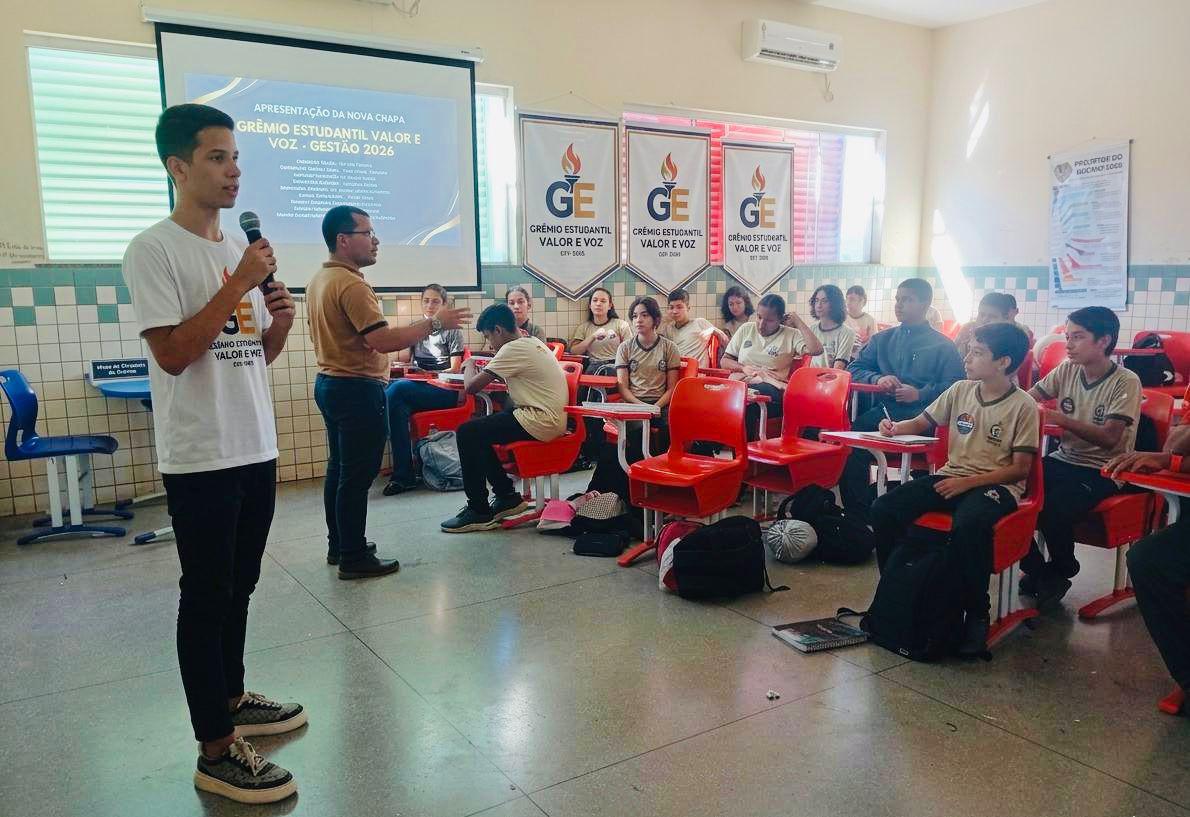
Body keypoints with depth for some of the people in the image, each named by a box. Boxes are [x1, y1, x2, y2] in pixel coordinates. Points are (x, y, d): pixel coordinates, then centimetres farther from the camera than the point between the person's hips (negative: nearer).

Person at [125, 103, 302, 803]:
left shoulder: (242, 248, 13)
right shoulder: (154, 250, -10)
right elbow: (172, 353, -18)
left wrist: (280, 321, -4)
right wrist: (240, 284, -19)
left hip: (256, 448, 7)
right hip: (201, 457, -7)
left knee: (239, 587, 18)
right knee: (207, 597, 0)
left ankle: (232, 699, 34)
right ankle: (216, 751, 10)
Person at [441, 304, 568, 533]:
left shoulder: (513, 349, -14)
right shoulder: (534, 343, 16)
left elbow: (472, 386, -15)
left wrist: (469, 367, 6)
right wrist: (482, 372, 14)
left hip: (540, 422, -10)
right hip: (553, 418, 10)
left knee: (467, 433, -11)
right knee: (480, 429, 17)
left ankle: (479, 512, -4)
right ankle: (507, 496, 22)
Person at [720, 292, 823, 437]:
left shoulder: (791, 335, 11)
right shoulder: (746, 329, 21)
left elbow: (816, 349, -8)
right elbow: (725, 360, 22)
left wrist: (797, 321, 2)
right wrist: (743, 368, 1)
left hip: (771, 386, -3)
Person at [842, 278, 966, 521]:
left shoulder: (942, 345, 11)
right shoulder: (882, 339, 25)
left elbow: (953, 387, 2)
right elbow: (853, 368, 21)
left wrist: (920, 394, -13)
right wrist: (877, 378, 2)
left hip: (921, 414, -3)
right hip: (884, 410, 4)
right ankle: (859, 514, -21)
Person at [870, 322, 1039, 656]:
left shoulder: (1023, 406, -7)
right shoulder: (960, 390, 7)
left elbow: (1020, 468, -8)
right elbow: (922, 422, 18)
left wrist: (968, 482, -17)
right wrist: (896, 428, -4)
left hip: (996, 485, -5)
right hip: (952, 475, 6)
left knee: (968, 525, -39)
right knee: (884, 508, -16)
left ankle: (976, 615, -18)